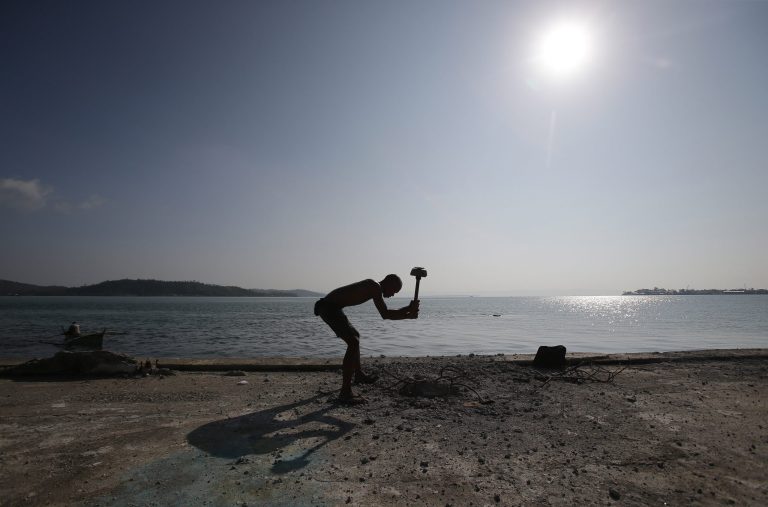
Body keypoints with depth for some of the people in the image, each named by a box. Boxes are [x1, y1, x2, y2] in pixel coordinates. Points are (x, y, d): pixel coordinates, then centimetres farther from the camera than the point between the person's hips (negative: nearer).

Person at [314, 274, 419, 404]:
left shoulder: (373, 287, 13)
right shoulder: (375, 287, -17)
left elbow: (386, 313, 16)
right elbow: (385, 315, -24)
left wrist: (409, 309, 7)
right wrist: (409, 315, -13)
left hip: (329, 306, 11)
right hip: (329, 307, -11)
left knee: (355, 336, 25)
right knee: (353, 342, -18)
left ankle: (359, 375, 44)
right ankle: (345, 393, -18)